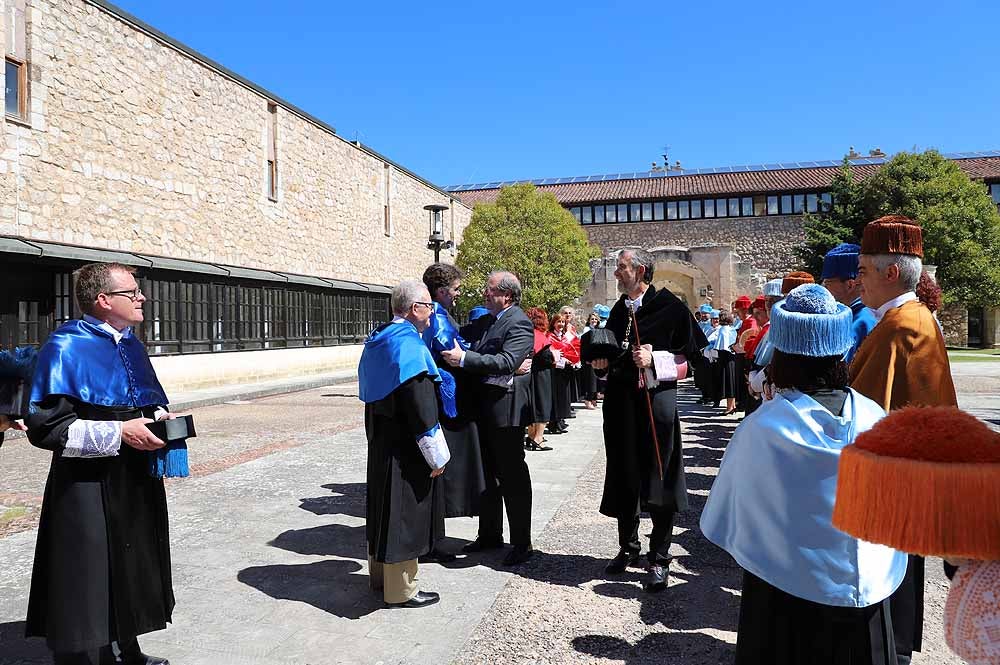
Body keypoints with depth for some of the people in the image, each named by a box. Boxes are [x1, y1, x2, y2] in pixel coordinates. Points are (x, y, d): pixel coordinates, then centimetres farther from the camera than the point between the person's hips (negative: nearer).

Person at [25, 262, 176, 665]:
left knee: (130, 574, 19)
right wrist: (118, 433, -23)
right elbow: (45, 426, -20)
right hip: (89, 492, -8)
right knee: (89, 586, 3)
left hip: (135, 484, 8)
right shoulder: (66, 348, -16)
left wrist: (160, 419, -1)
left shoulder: (131, 345, 8)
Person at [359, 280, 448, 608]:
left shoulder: (378, 339, 7)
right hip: (405, 448, -9)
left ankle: (380, 574, 35)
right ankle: (400, 590, 16)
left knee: (385, 508, 20)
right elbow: (422, 410, -23)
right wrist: (437, 455, -16)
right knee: (404, 512, 3)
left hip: (380, 440, 9)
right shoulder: (409, 345, -22)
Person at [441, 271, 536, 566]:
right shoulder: (485, 321, 13)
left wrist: (464, 358, -28)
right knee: (487, 472, 17)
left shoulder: (519, 323, -14)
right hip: (483, 407, 9)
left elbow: (507, 362, -26)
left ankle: (522, 543, 13)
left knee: (512, 475, 1)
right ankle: (490, 534, 32)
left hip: (506, 408, -9)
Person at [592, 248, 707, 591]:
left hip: (657, 402, -6)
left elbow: (693, 354, -7)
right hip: (621, 403, 6)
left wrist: (655, 360, -17)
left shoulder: (669, 306, -7)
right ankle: (628, 547, 29)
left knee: (658, 481, -1)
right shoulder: (619, 310, 12)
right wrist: (603, 362, 3)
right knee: (623, 479, 12)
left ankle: (658, 559, 13)